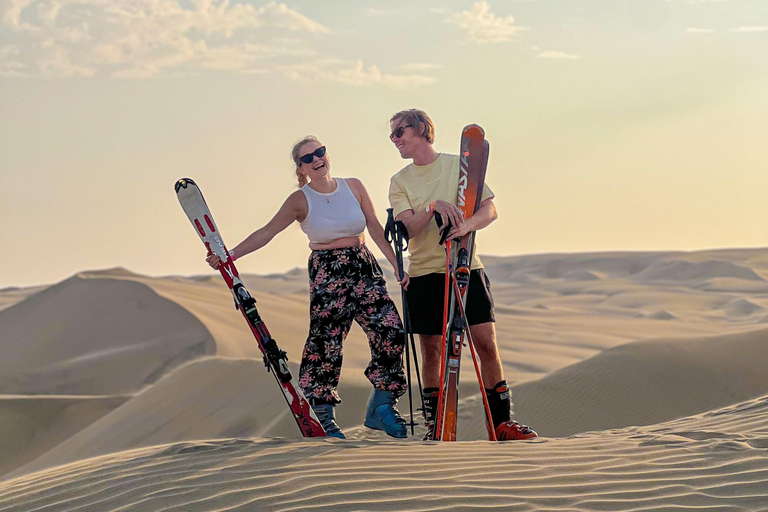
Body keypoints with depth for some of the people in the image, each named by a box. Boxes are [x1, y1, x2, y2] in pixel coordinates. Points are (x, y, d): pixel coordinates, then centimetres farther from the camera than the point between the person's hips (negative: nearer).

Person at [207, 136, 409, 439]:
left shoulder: (353, 187, 5)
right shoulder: (301, 200, -3)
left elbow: (376, 230, 7)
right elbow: (266, 232, -10)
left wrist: (398, 266, 3)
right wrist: (231, 255, -22)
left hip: (363, 268, 3)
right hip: (326, 275, -3)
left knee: (391, 332, -8)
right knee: (326, 342, -7)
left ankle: (381, 407, 5)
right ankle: (323, 416, 5)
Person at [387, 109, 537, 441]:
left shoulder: (460, 165, 5)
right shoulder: (400, 182, 7)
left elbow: (490, 210, -1)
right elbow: (407, 228, -7)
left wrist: (467, 224, -22)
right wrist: (433, 207, -24)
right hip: (425, 273, 1)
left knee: (487, 344, -7)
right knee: (431, 351, 2)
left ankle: (501, 421, 1)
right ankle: (434, 423, 14)